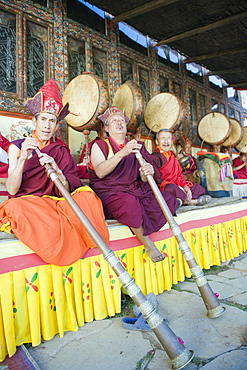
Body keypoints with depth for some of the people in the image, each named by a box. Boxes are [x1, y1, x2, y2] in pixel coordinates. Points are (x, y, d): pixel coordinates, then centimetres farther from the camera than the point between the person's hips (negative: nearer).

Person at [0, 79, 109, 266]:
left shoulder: (61, 150, 9)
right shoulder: (17, 147, 5)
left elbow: (67, 190, -3)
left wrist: (57, 170, -23)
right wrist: (22, 158, -22)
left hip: (53, 204, 1)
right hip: (24, 202, -1)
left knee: (87, 195, -24)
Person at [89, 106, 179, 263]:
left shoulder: (136, 146, 16)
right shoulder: (100, 145, 4)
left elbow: (142, 180, 9)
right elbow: (100, 172, -16)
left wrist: (146, 173, -16)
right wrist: (122, 153, -25)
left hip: (135, 190, 4)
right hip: (110, 193, -4)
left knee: (169, 200, -20)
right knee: (129, 203, -37)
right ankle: (148, 245, -19)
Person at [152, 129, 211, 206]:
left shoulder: (172, 157, 18)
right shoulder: (155, 157, -9)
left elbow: (179, 175, 18)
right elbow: (157, 179, -19)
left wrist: (185, 186, -4)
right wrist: (178, 188, -25)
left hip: (177, 186, 9)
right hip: (163, 189, -9)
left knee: (198, 188, 12)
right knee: (171, 188, -40)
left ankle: (180, 201, -14)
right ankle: (190, 201, -13)